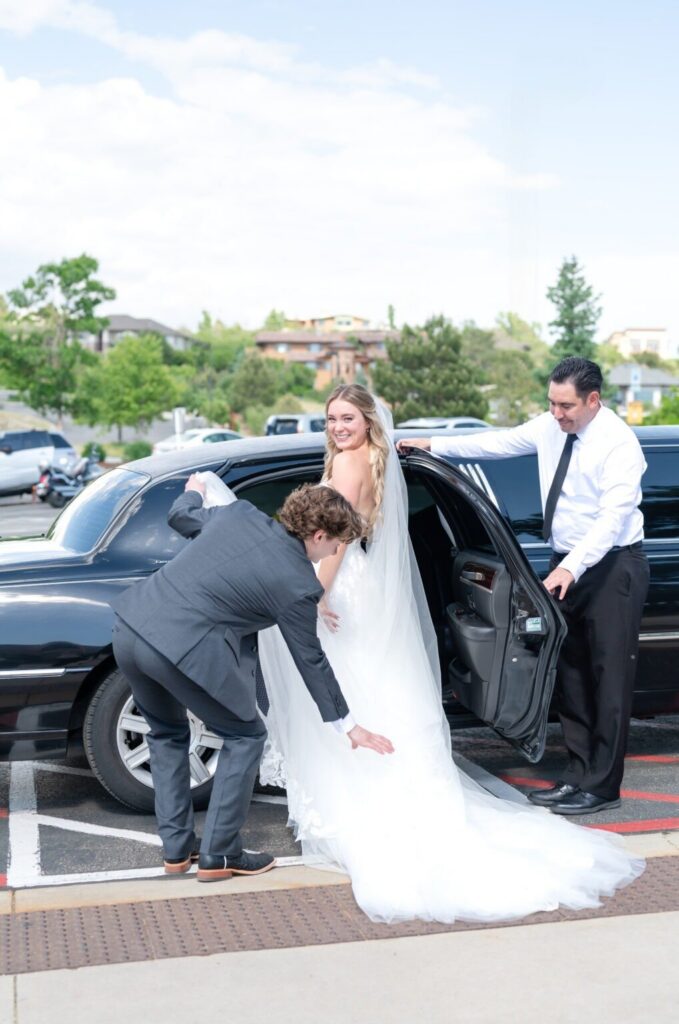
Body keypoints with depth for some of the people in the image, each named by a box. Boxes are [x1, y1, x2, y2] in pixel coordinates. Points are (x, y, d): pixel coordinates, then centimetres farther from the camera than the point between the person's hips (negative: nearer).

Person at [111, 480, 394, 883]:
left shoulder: (240, 513, 10)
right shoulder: (298, 585, -4)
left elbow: (181, 516, 26)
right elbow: (311, 660, 5)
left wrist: (195, 489, 50)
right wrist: (346, 724, 17)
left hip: (130, 625, 8)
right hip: (179, 648, -7)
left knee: (168, 733, 27)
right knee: (245, 736, 14)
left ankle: (177, 849, 32)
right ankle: (218, 855, 18)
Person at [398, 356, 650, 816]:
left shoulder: (619, 444, -17)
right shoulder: (551, 427, 4)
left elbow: (613, 516, -26)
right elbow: (500, 442, 16)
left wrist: (572, 567, -35)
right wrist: (435, 445, 15)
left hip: (612, 566, -8)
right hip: (568, 563, 8)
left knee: (611, 676, -2)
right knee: (570, 671, 11)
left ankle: (602, 786, 6)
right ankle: (579, 774, 20)